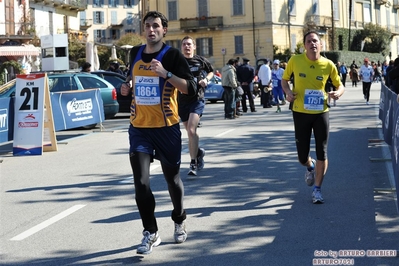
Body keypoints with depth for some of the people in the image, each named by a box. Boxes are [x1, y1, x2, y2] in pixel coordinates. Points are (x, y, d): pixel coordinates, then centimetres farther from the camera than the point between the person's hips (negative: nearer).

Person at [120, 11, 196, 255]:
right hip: (139, 128, 3)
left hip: (167, 128, -3)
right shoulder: (135, 53, 8)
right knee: (141, 182, -8)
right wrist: (128, 87, 6)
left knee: (172, 179, 12)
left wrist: (165, 73, -25)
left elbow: (192, 88, -15)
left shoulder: (173, 55, -7)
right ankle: (151, 233, 5)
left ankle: (179, 220, 38)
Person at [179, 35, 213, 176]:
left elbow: (211, 72, 19)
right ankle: (199, 151, 43)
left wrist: (206, 79, 0)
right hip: (182, 100, 3)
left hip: (197, 99, -3)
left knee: (191, 129, -19)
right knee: (190, 131, 15)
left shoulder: (201, 60, 2)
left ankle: (193, 163, -15)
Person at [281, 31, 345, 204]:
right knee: (302, 157, 5)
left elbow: (340, 85, 7)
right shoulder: (295, 61, -5)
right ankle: (310, 167, 43)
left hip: (321, 113, 0)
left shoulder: (328, 65, -4)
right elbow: (284, 80, 9)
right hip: (300, 113, 0)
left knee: (322, 154, -2)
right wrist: (288, 91, -13)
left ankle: (317, 189, 15)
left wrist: (338, 93, -16)